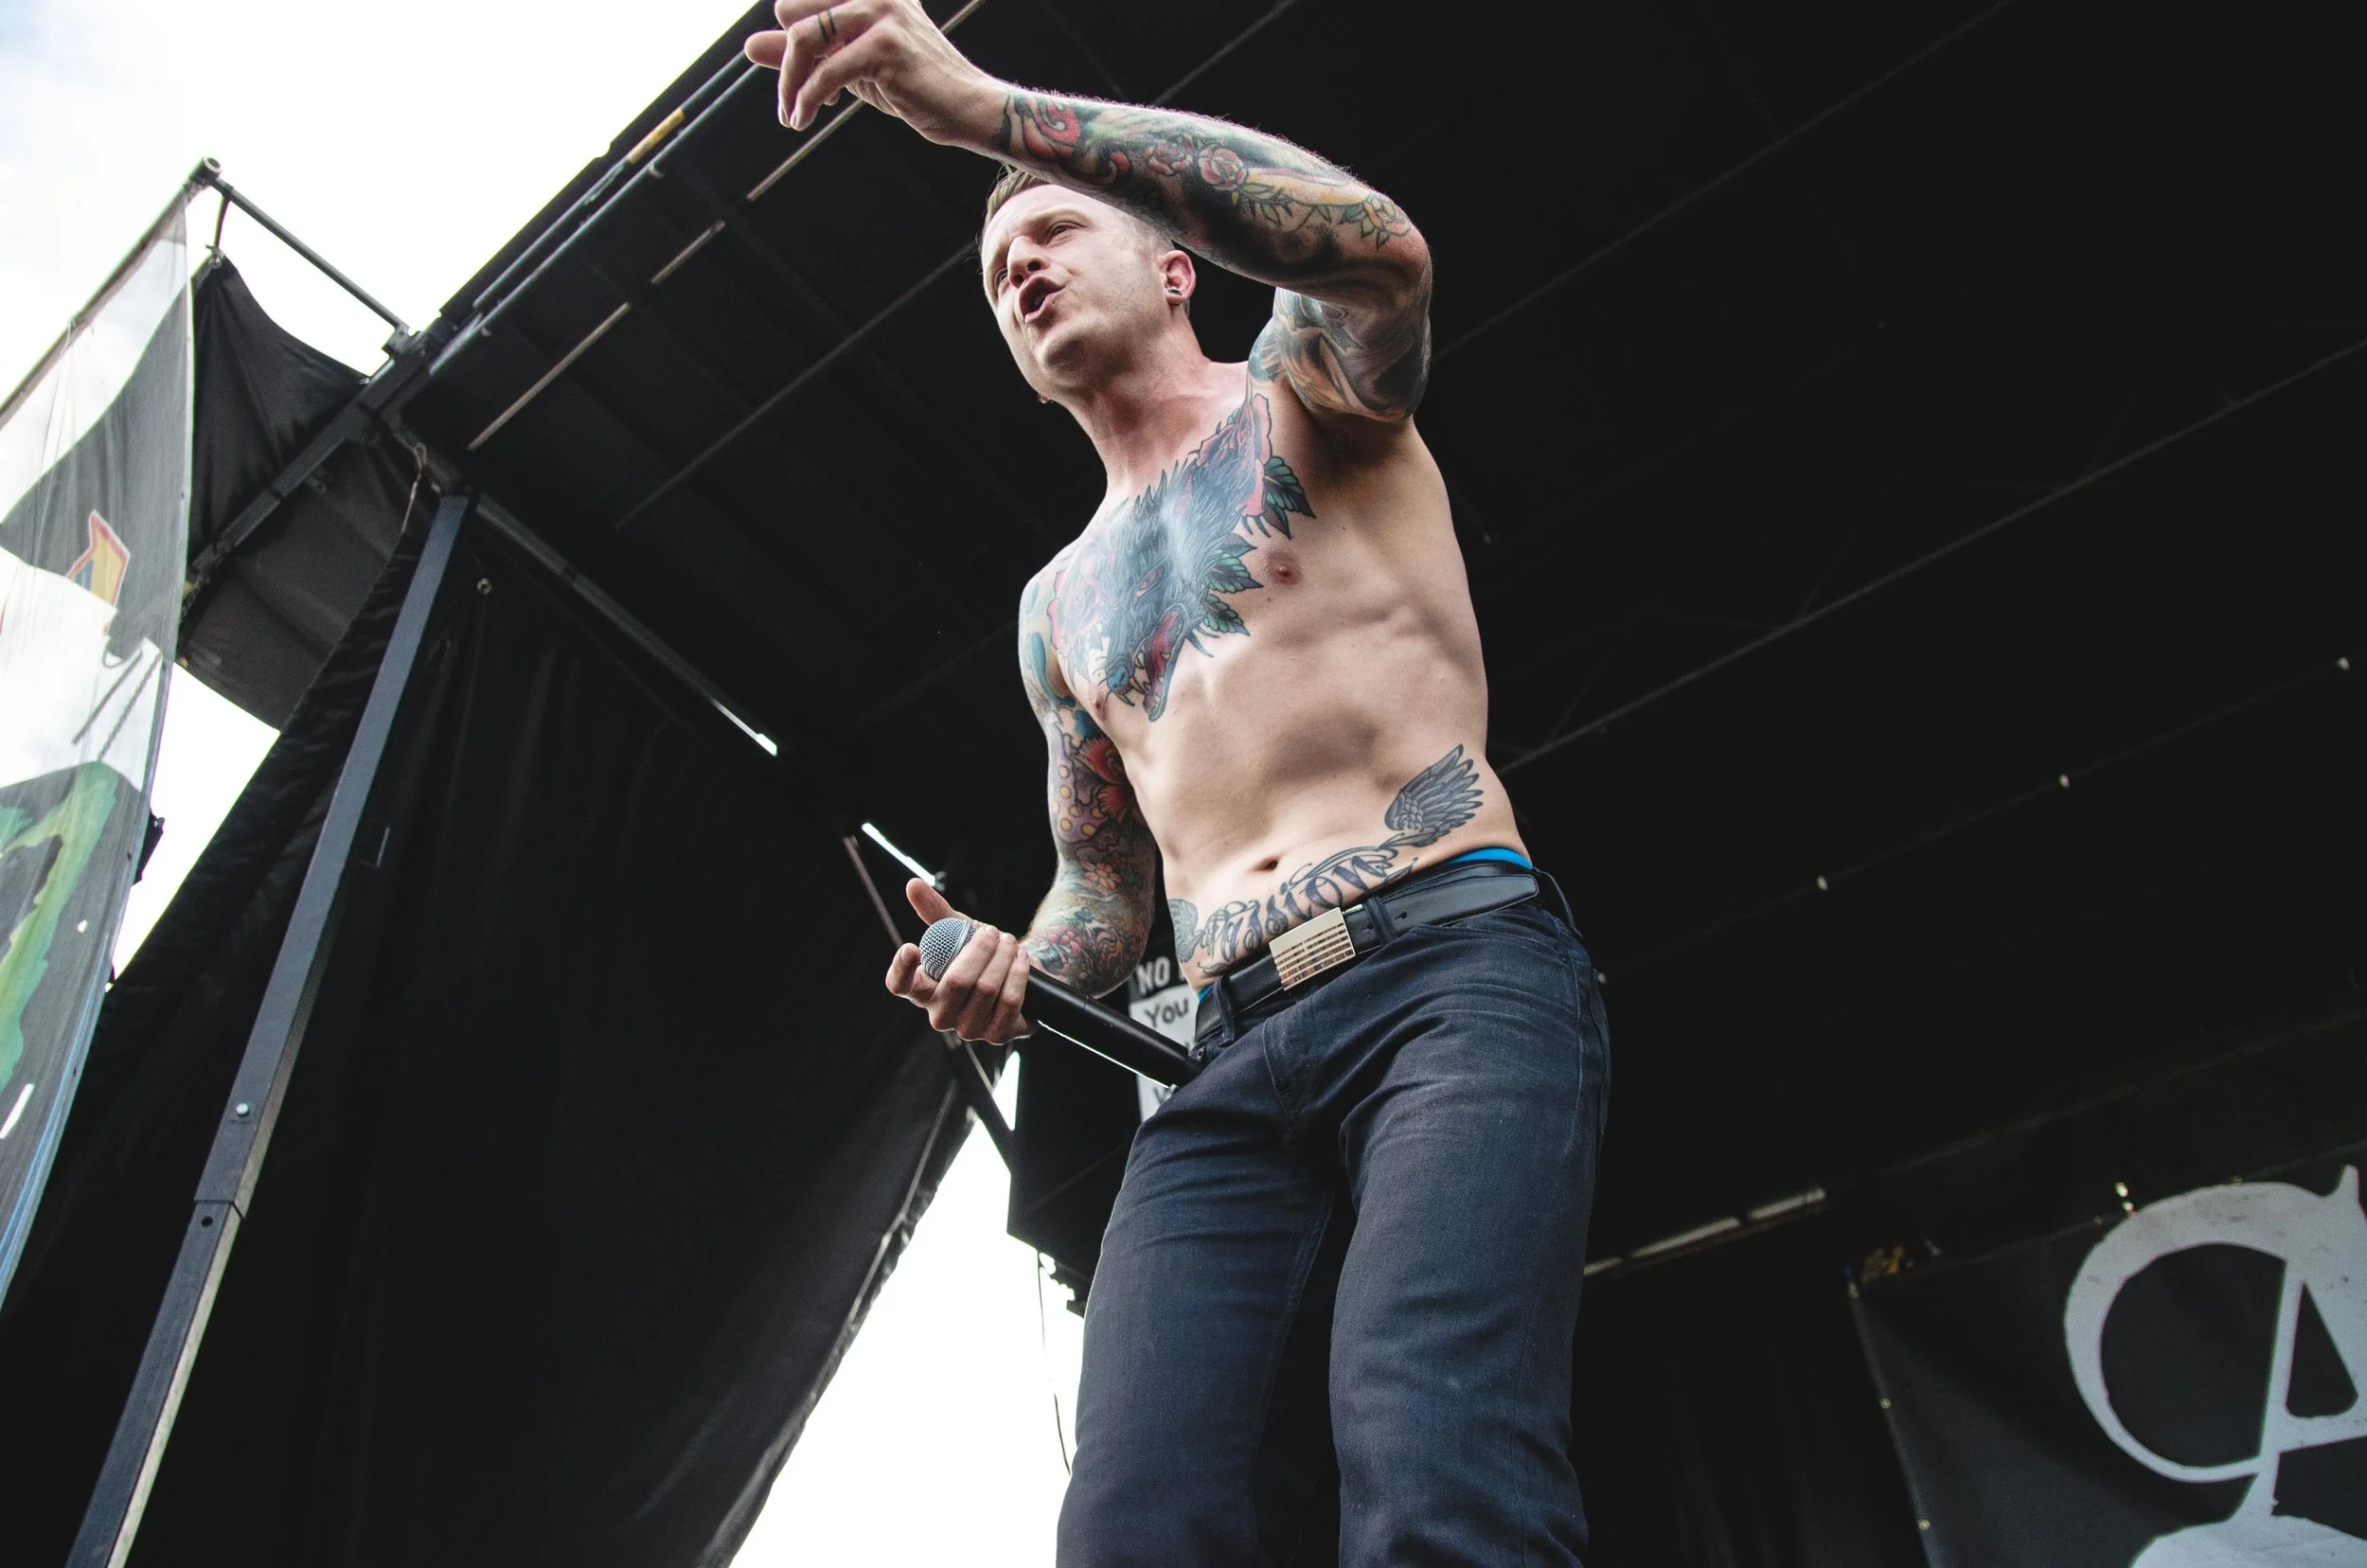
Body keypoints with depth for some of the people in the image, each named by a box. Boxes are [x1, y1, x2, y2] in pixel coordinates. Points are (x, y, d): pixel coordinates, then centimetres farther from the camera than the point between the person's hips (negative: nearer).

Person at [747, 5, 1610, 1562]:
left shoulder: (1302, 386, 14)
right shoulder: (1058, 606, 27)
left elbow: (1379, 249, -13)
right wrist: (1012, 970, 5)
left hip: (1456, 974, -4)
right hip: (1234, 1057, 5)